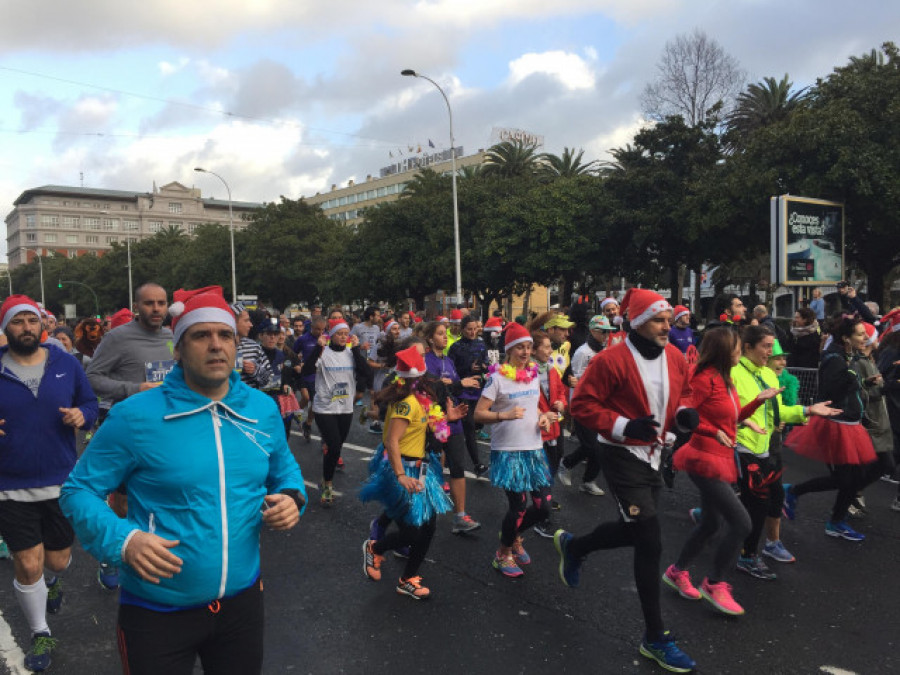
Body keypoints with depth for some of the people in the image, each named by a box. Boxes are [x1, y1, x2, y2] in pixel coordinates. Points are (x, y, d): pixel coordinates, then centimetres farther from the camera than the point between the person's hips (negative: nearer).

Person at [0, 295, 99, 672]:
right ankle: (40, 635, 24)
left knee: (58, 560, 14)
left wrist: (81, 414, -17)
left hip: (62, 484, 1)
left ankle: (53, 581, 53)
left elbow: (90, 404, 6)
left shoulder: (66, 364, -2)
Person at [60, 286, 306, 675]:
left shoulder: (264, 410, -2)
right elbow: (79, 489, -7)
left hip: (242, 599, 4)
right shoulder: (135, 416, -15)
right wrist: (123, 540, -22)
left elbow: (285, 471, 14)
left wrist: (292, 499, -8)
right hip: (157, 611, -3)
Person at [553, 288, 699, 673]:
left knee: (634, 531, 20)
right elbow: (581, 405, -16)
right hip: (622, 456, -8)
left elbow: (682, 394, 17)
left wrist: (684, 413, -6)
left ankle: (572, 547, 48)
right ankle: (655, 638, 10)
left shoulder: (675, 358, 2)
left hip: (654, 455, 8)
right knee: (651, 545, -6)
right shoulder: (611, 360, -19)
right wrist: (624, 426, -26)